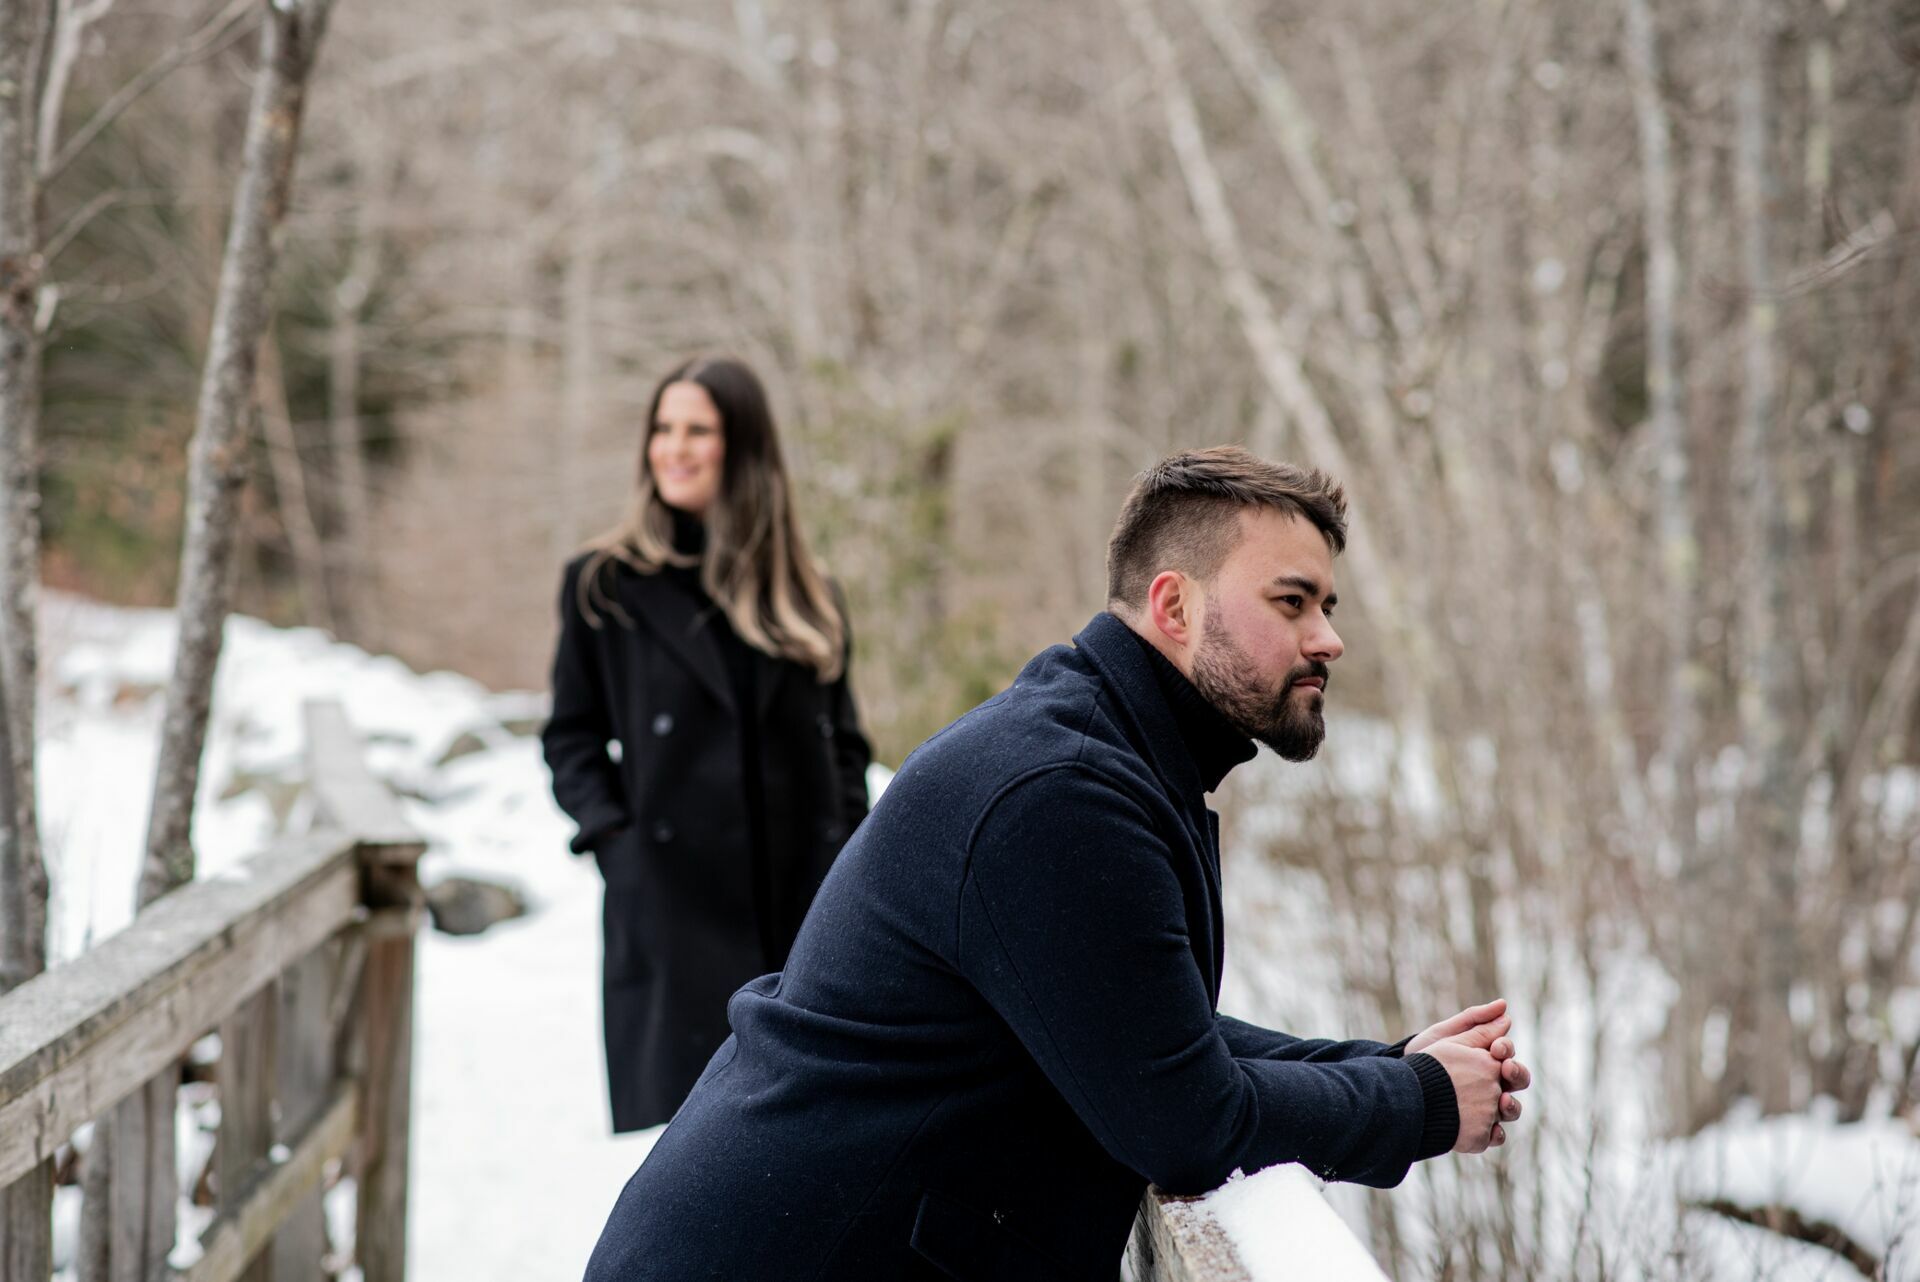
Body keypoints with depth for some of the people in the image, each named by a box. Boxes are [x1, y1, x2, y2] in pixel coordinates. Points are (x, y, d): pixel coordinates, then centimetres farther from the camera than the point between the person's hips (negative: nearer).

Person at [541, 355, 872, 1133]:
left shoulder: (804, 595, 12)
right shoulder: (605, 586, 5)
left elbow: (844, 742, 15)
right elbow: (572, 738, 6)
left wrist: (847, 855, 3)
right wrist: (612, 836, -8)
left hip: (800, 909, 3)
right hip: (671, 908, -3)